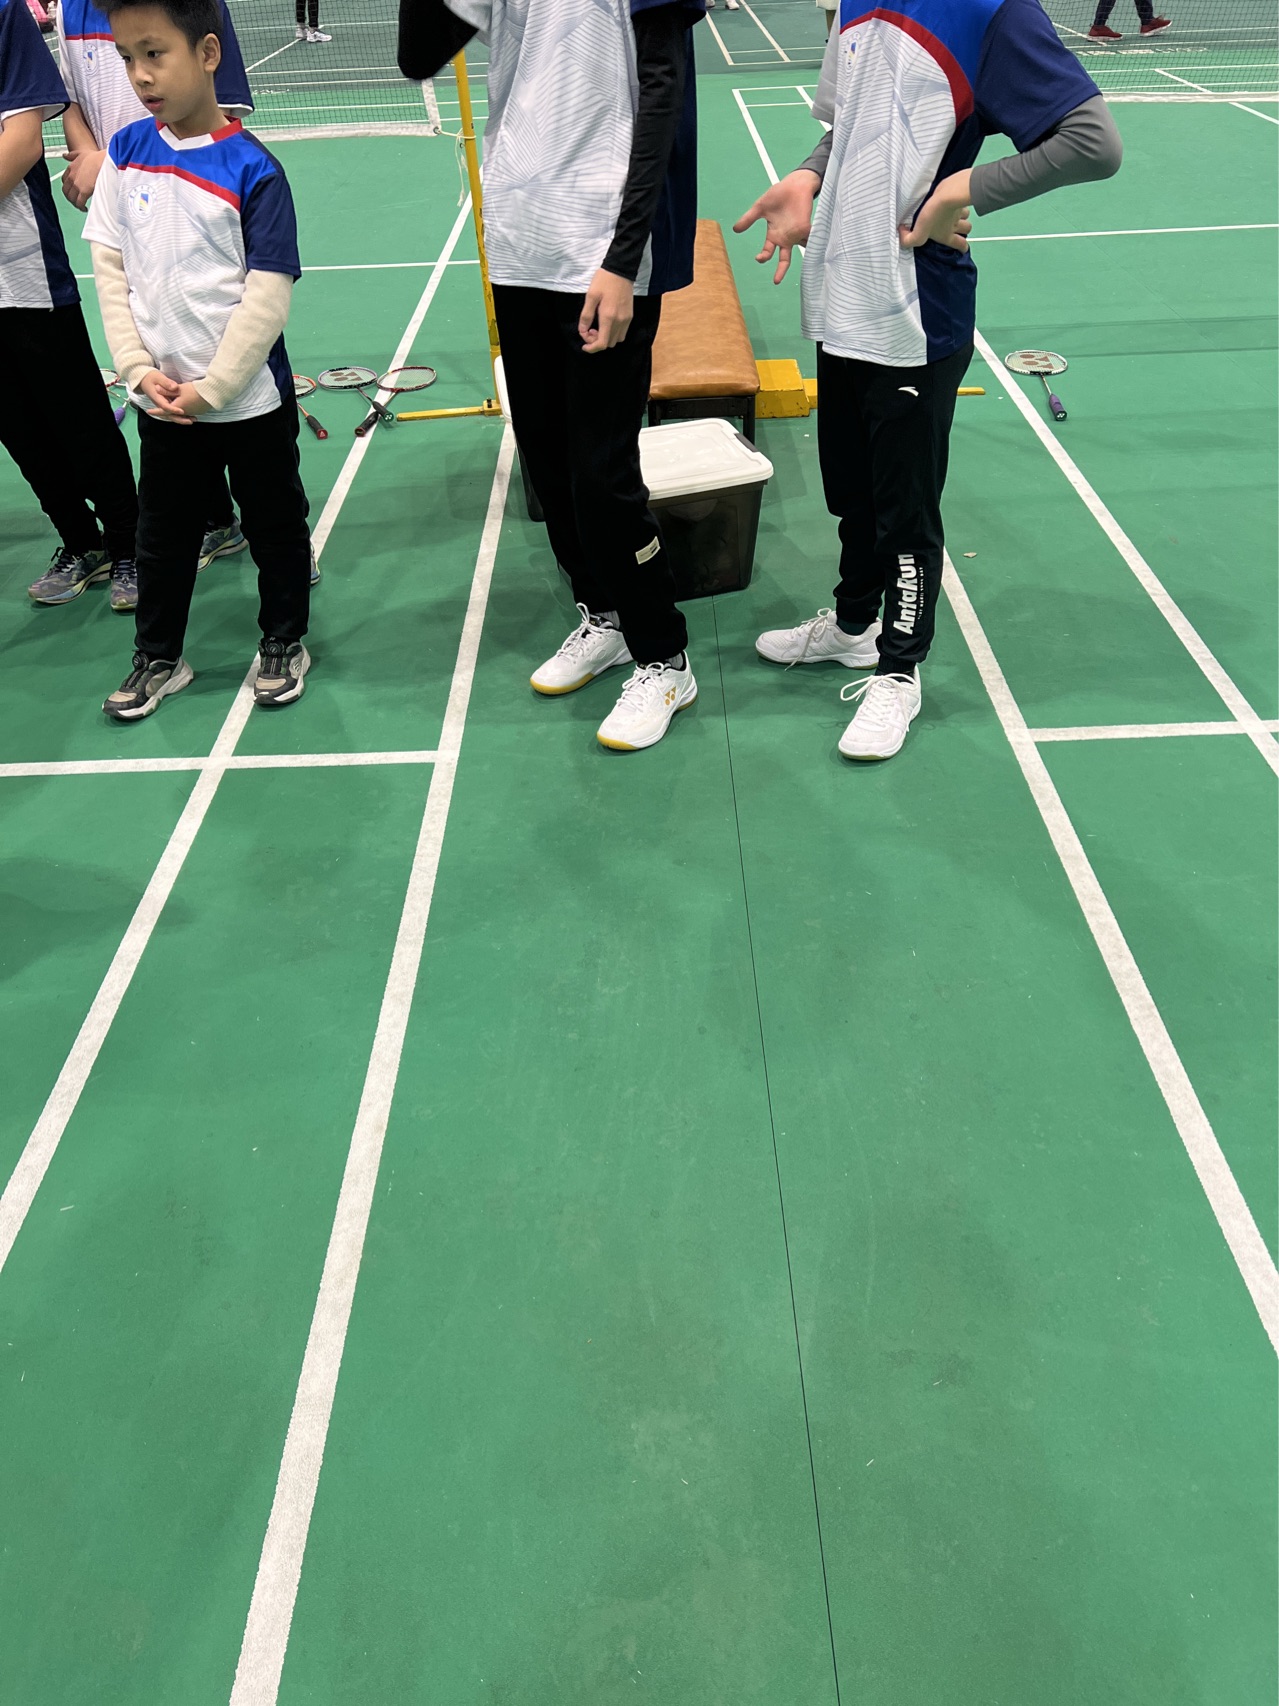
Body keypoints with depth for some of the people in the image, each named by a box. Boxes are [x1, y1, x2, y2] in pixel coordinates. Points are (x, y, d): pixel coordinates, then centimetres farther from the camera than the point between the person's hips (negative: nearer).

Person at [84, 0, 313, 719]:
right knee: (163, 533, 14)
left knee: (275, 526, 10)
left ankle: (285, 644, 30)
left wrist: (210, 389, -14)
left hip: (250, 400, -4)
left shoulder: (252, 168, -11)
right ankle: (159, 658, 30)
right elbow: (110, 269, 4)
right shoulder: (126, 152, 2)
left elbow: (268, 296, -15)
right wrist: (141, 370, -8)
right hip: (162, 401, 4)